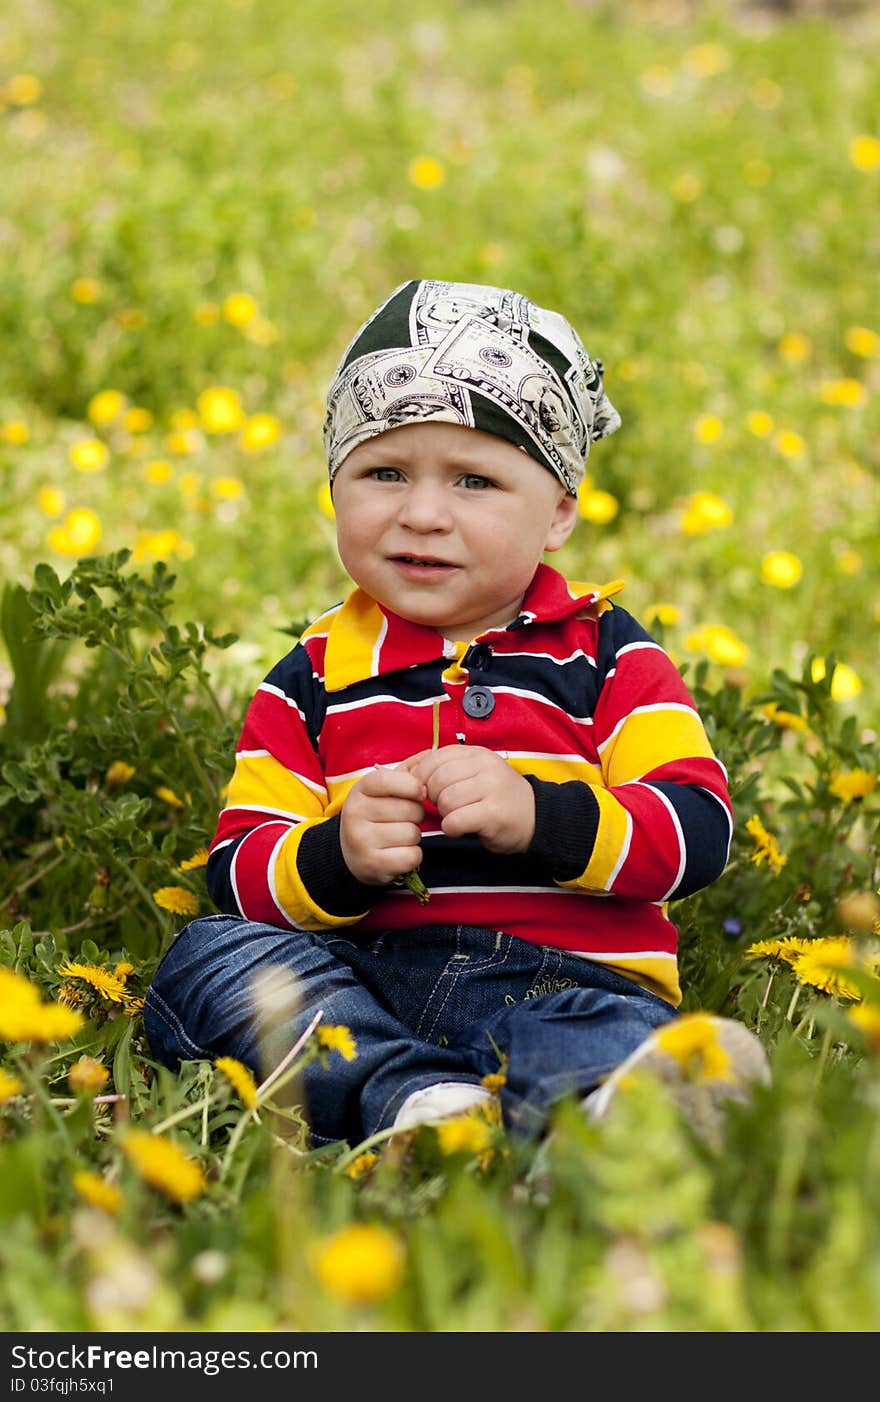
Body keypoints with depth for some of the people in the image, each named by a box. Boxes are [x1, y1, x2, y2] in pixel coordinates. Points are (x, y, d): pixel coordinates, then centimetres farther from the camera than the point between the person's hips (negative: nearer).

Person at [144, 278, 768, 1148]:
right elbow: (238, 872, 9)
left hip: (566, 980, -2)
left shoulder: (606, 653, 11)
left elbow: (698, 830, -1)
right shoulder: (310, 680, 15)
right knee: (205, 955, -25)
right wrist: (336, 859, -15)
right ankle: (405, 1096, -46)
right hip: (362, 977, 2)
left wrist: (538, 816, -18)